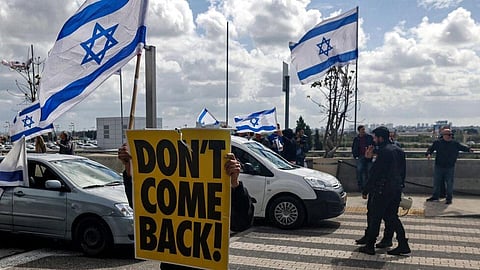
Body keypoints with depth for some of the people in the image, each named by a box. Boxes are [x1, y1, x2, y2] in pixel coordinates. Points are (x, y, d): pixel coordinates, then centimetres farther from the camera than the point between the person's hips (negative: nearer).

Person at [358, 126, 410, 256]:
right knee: (392, 217, 15)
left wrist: (365, 190, -11)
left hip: (382, 190, -9)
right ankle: (403, 245, 12)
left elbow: (374, 173, -17)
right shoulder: (398, 151, 12)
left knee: (374, 218, 2)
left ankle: (370, 246, 10)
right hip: (396, 190, 9)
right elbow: (402, 171, 16)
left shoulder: (384, 152, -16)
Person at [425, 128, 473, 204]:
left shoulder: (455, 143, 3)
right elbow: (430, 149, 6)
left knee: (449, 183, 2)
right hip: (438, 167, 1)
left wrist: (468, 149, -16)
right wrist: (428, 154, -13)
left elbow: (462, 147, 3)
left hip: (450, 168, 0)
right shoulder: (437, 143, 1)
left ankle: (449, 198, 15)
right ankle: (435, 197, 23)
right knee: (436, 182, 9)